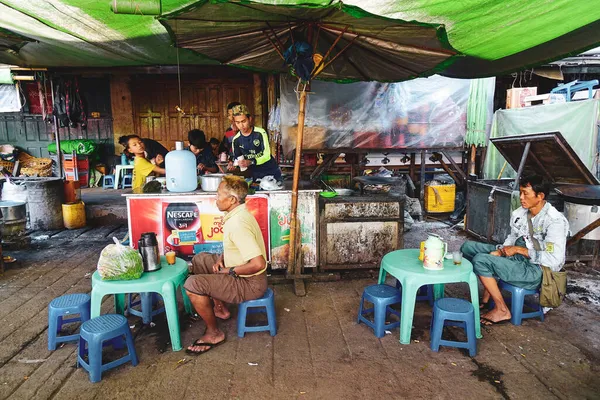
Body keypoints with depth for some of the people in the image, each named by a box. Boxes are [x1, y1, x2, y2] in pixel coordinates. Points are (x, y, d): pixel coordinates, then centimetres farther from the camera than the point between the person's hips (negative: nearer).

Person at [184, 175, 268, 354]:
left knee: (193, 284, -19)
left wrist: (230, 271, -20)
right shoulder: (236, 214, 2)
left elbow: (259, 264, -35)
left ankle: (213, 334, 0)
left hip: (251, 283, -10)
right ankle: (220, 308, 27)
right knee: (199, 260, 20)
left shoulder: (238, 224, -30)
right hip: (237, 270, 10)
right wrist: (221, 258, 2)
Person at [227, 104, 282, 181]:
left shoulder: (260, 132, -15)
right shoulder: (236, 140, -4)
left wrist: (251, 162, -33)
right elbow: (237, 158, 5)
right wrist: (233, 164, -18)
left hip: (271, 172, -3)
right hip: (255, 175, 3)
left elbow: (267, 156, -19)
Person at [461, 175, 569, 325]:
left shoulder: (555, 221, -19)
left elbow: (554, 259, -24)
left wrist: (519, 249, -18)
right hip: (517, 258, 9)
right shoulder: (519, 213, 3)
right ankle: (487, 297, 6)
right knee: (468, 247, 0)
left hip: (536, 271, -8)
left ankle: (502, 311, -7)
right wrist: (500, 251, -6)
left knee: (480, 260, -25)